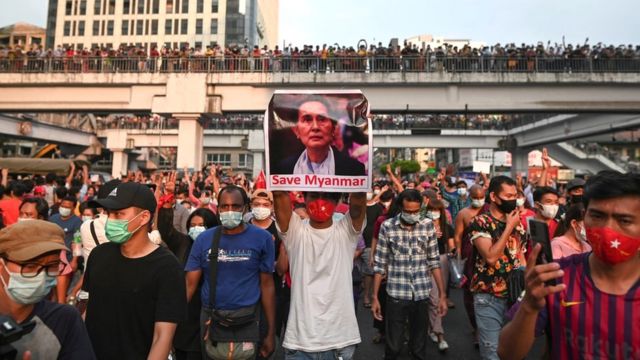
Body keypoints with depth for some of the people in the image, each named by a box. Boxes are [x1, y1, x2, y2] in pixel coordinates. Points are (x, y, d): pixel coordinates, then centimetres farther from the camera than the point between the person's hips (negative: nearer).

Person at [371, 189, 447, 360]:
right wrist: (375, 297, -2)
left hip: (422, 294, 2)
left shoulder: (428, 225, -1)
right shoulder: (387, 226, -7)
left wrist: (442, 295, 3)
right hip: (396, 294, -2)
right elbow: (380, 264, -3)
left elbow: (434, 261, 5)